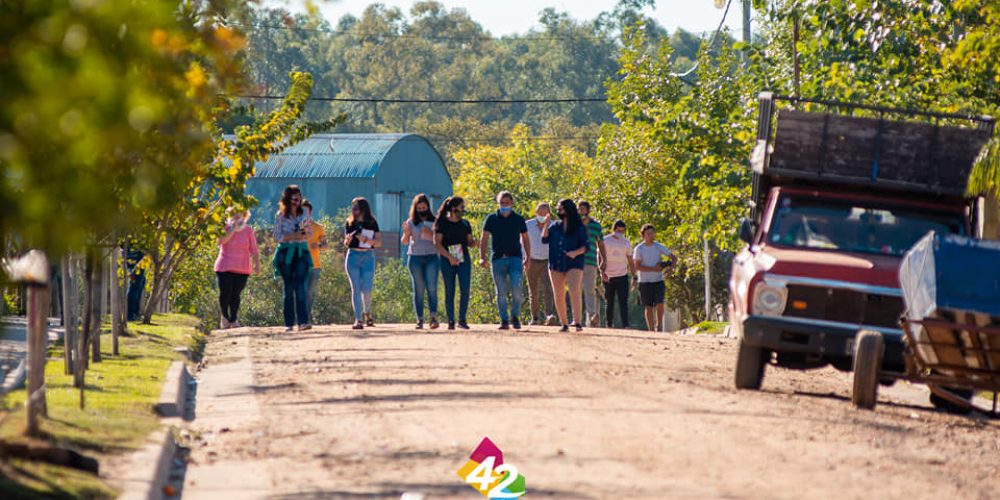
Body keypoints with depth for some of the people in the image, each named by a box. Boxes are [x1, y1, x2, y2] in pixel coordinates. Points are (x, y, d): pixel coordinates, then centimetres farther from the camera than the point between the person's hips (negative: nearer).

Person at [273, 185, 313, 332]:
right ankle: (289, 323, 6)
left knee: (300, 286, -12)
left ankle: (303, 321, -20)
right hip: (286, 252, -1)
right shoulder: (281, 215, 2)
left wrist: (304, 234, -7)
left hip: (302, 252, 1)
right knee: (289, 288, 1)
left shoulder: (304, 213, 10)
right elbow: (277, 236, -2)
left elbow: (309, 234, 15)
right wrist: (293, 236, -15)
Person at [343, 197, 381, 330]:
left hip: (368, 257, -1)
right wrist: (348, 240, -10)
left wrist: (365, 239, -13)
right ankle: (358, 319, -3)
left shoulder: (372, 223, 5)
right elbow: (346, 243, 12)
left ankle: (367, 312, 21)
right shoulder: (350, 222, 8)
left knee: (367, 289, -7)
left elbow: (379, 242, 2)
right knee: (356, 288, -4)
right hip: (353, 256, 1)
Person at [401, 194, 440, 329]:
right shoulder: (411, 222, 9)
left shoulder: (434, 222, 8)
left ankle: (433, 317, -17)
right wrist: (406, 232, -18)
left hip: (431, 257, 0)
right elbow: (404, 241, 3)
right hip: (415, 257, 1)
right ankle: (420, 319, 1)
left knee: (432, 288, -12)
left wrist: (430, 234, -12)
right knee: (418, 289, 0)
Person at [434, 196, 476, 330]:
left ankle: (462, 320, -1)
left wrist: (474, 242, -7)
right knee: (449, 291, -2)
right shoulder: (442, 223, -1)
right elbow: (437, 243, -6)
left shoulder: (465, 224, 12)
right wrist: (450, 257, -16)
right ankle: (450, 321, 3)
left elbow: (469, 241, 18)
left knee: (465, 289, -9)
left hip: (464, 259, 3)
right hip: (447, 260, -3)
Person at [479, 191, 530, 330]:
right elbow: (484, 239, 6)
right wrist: (482, 257, -6)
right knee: (501, 292, 1)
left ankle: (515, 316, 1)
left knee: (516, 288, -16)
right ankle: (504, 321, 7)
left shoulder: (519, 219, 9)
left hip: (515, 258, -1)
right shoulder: (491, 219, 7)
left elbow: (525, 239, 15)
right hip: (498, 259, 1)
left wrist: (528, 257, 5)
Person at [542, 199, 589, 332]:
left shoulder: (579, 227, 1)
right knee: (559, 296, 3)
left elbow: (586, 245, -2)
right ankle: (564, 324, 11)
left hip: (574, 265, -5)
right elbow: (544, 239, 6)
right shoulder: (555, 226, 13)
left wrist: (576, 252, -20)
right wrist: (546, 225, -4)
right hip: (556, 265, 5)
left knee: (574, 291, -22)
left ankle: (578, 321, -28)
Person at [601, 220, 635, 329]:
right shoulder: (605, 240, 1)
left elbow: (630, 261, 14)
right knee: (609, 303, 6)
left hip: (622, 276, 1)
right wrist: (602, 272, -17)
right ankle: (609, 325, 15)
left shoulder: (626, 242, 10)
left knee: (623, 302, -10)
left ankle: (625, 326, -16)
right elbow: (600, 258, -3)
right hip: (608, 277, -1)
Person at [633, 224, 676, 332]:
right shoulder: (638, 249, -6)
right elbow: (637, 267, -13)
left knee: (659, 304, -14)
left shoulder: (659, 247, 1)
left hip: (658, 281, 1)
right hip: (645, 282, -1)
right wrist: (654, 269, -19)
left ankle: (659, 327, 1)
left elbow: (674, 258, 7)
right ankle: (651, 330, 10)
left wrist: (670, 267, -15)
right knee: (649, 307, 3)